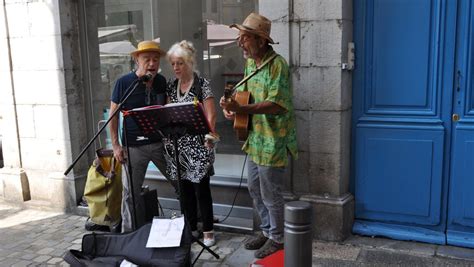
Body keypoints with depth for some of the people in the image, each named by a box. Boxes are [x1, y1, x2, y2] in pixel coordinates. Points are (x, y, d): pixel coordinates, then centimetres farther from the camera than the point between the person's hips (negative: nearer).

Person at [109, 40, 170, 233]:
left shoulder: (161, 82, 4)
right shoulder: (124, 83, -7)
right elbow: (113, 114, -2)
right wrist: (116, 145, -7)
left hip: (160, 143, 3)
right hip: (133, 146, -3)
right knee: (131, 192, 4)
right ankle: (130, 234, 21)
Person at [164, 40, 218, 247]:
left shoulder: (202, 84, -6)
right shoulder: (171, 85, 10)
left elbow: (210, 115, -11)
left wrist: (209, 134, -24)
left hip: (197, 144, -5)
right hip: (176, 144, 5)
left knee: (201, 187, -1)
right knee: (184, 188, 12)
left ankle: (208, 230, 12)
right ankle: (190, 228, 26)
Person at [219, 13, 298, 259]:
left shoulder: (277, 64, -19)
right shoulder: (250, 62, 9)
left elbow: (276, 104, -26)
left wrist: (241, 109, -33)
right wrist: (231, 104, -2)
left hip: (273, 141, -9)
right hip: (256, 138, 9)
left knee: (270, 193, 4)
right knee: (254, 188, 18)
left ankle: (277, 238, 25)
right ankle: (267, 230, 37)